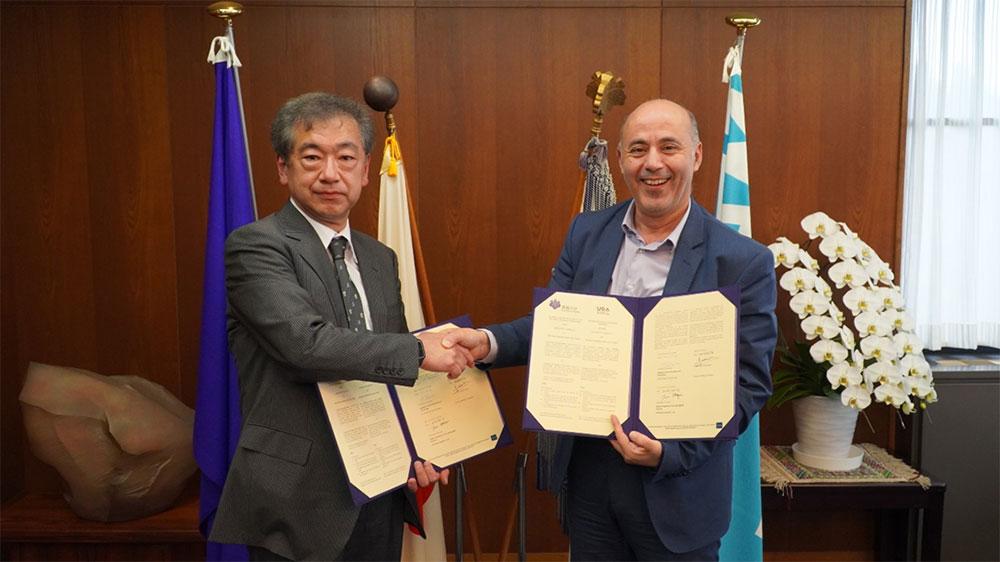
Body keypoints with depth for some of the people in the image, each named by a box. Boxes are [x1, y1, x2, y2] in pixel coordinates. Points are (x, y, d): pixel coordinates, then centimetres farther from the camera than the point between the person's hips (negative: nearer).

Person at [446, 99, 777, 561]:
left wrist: (669, 452, -22)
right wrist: (490, 342, -14)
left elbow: (748, 384, -11)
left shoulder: (744, 262, -11)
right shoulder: (587, 233, 1)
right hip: (587, 473, 4)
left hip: (676, 487, -3)